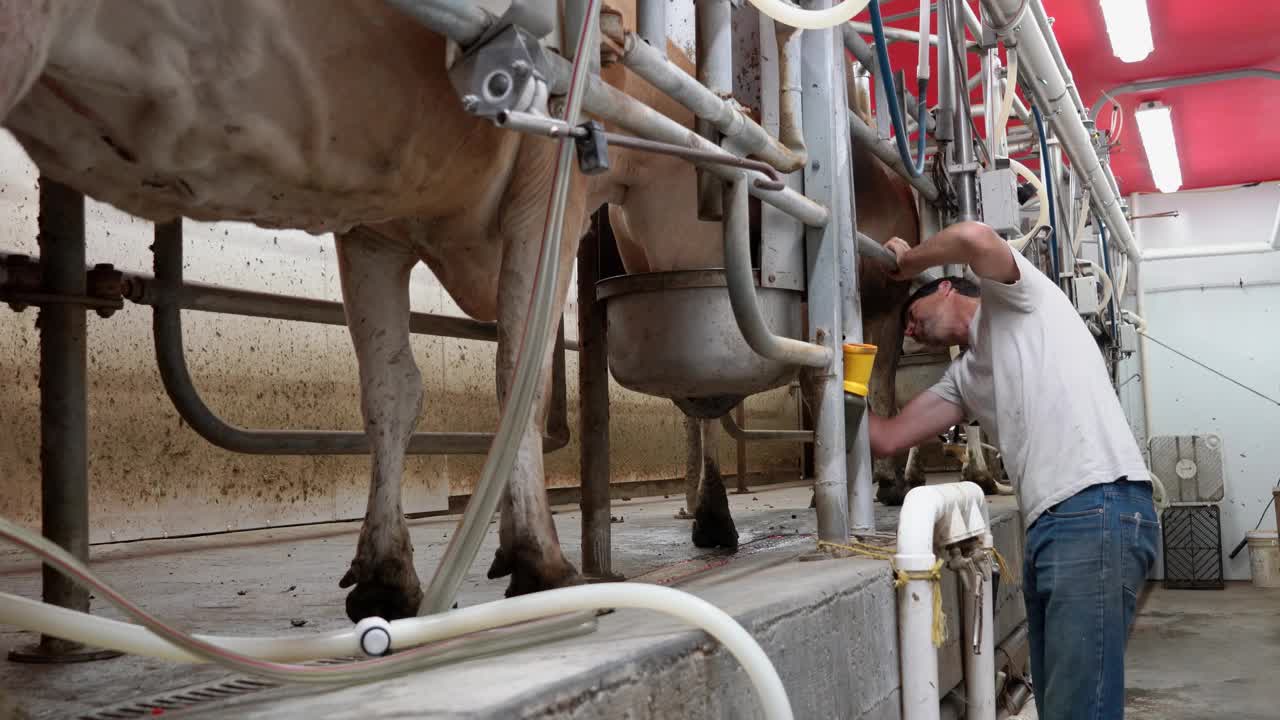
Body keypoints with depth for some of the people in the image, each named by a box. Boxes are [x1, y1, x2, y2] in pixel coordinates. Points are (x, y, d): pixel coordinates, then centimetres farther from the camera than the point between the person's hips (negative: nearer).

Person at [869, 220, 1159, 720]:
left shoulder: (1017, 301, 7)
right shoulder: (964, 376, 26)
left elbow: (975, 238, -15)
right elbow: (887, 439, 20)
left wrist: (907, 260, 4)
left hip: (1099, 511, -9)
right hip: (1047, 525, 9)